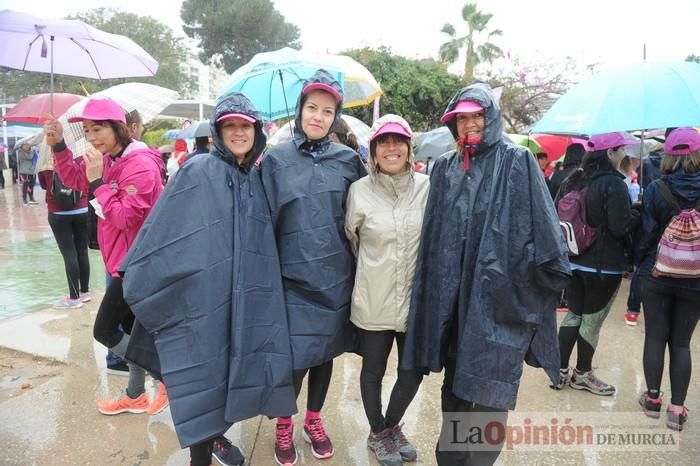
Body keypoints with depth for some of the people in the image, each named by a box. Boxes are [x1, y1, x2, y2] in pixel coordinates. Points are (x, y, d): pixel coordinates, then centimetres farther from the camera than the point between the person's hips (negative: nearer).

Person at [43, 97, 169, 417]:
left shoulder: (140, 164, -22)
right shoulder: (111, 160, 8)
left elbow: (123, 217, -25)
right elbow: (76, 180, 21)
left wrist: (98, 181, -23)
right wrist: (58, 147, 8)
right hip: (125, 260, 10)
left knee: (104, 330, -2)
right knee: (130, 328, 18)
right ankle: (135, 396, 33)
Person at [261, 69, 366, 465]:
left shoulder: (348, 160, 2)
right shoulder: (276, 160, -2)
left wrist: (358, 271, 9)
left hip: (335, 277, 2)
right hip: (293, 278, -2)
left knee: (325, 351, 14)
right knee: (295, 357, 0)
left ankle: (314, 420, 37)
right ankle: (284, 425, 28)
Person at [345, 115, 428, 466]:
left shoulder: (427, 187, -3)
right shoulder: (359, 190, -6)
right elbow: (349, 240, 7)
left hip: (417, 299, 2)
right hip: (373, 301, -1)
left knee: (414, 371, 14)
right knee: (373, 369, 14)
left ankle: (392, 425, 43)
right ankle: (377, 433, 41)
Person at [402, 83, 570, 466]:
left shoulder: (517, 162, -1)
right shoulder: (444, 167, 12)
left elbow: (542, 225, -4)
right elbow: (432, 234, 12)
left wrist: (551, 272, -7)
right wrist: (436, 285, 9)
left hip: (501, 292, -4)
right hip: (450, 292, 5)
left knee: (492, 389, 0)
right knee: (454, 380, 16)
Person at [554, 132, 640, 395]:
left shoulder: (573, 180, 4)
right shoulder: (614, 184, -17)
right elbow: (621, 228, -19)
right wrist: (638, 213, -2)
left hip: (573, 262, 6)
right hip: (605, 265, -6)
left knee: (574, 315, 16)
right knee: (592, 320, 8)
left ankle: (560, 371, 19)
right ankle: (582, 375, 23)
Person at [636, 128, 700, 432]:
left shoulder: (656, 189, -10)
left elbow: (647, 234, -7)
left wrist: (641, 263, 8)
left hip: (656, 275, -1)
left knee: (655, 337, 11)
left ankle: (652, 398, 22)